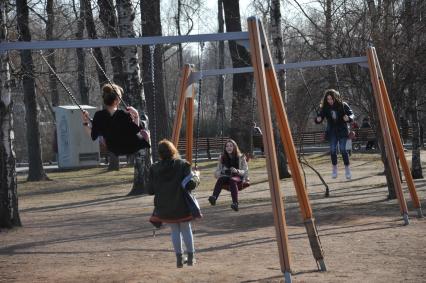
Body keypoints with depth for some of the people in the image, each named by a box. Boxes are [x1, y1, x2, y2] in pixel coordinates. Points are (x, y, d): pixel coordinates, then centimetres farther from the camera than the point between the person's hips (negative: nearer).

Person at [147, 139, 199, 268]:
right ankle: (190, 257, 18)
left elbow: (150, 190, -3)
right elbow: (190, 185, -16)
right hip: (182, 205, -1)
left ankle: (179, 258, 13)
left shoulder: (154, 168, -5)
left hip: (164, 207, 1)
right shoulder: (182, 165, -11)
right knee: (186, 228, 18)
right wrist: (196, 179, 5)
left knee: (175, 230, 17)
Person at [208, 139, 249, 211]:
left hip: (238, 178, -2)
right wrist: (218, 173, -13)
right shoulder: (222, 158, 11)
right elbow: (217, 172, 12)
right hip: (226, 177, 2)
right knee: (221, 178, -34)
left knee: (232, 180, -38)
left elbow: (245, 171, 0)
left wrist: (237, 171, -20)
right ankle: (214, 197, -57)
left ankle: (235, 203, -55)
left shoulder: (241, 157, 3)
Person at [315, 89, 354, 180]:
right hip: (332, 132, 2)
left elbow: (351, 114, -3)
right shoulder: (324, 107, -3)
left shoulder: (343, 105, -6)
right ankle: (334, 169, 15)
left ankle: (347, 168, -1)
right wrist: (318, 120, -28)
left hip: (342, 131, -2)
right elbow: (320, 116, -4)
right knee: (333, 150, -2)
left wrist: (348, 118, -26)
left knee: (343, 149, -11)